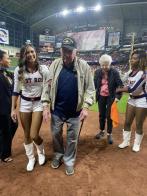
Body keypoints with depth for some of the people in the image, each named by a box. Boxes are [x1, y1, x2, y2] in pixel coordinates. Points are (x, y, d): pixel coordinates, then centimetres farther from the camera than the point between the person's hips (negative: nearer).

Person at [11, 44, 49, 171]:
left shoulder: (43, 69, -6)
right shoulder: (19, 70, -3)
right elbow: (16, 90, 2)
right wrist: (13, 109, 0)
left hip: (39, 103, -2)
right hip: (24, 103, 2)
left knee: (34, 135, -6)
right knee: (27, 135, 12)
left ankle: (41, 152, 29)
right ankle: (31, 159, 36)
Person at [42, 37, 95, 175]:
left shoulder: (83, 66, -9)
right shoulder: (55, 64, -4)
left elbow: (90, 88, -7)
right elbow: (48, 86, -2)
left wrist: (86, 106, -17)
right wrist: (46, 105, -6)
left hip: (75, 111, -1)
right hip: (57, 110, 2)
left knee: (72, 138, 14)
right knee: (56, 134, 19)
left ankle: (69, 161, 38)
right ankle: (58, 155, 47)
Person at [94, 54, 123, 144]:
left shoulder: (114, 72, -12)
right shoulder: (98, 72, -4)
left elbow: (120, 85, -9)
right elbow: (94, 84, 2)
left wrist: (118, 97, -17)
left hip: (111, 97, -3)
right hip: (101, 97, 3)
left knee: (109, 116, 3)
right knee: (101, 115, 14)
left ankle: (109, 134, 20)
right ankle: (102, 131, 34)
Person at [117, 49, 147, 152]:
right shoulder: (131, 72, 3)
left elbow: (132, 88, -24)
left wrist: (118, 90, -11)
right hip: (131, 100, 7)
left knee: (139, 125, 7)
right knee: (127, 122, 12)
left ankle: (137, 144, 27)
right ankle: (126, 141, 29)